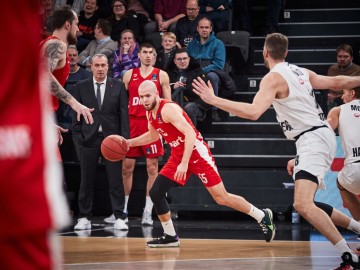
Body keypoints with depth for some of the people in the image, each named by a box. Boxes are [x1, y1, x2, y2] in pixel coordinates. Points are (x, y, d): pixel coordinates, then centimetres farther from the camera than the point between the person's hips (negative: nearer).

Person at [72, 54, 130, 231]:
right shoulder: (81, 87, 7)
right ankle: (85, 218, 11)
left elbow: (124, 114, 3)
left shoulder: (118, 86, 5)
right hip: (89, 138, 1)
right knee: (86, 181, 5)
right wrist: (78, 135, -2)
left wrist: (124, 138, -5)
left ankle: (119, 218, 0)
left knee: (116, 180, -3)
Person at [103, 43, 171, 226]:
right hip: (132, 123, 2)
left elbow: (168, 103, 4)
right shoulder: (129, 74, 9)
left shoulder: (161, 75, 5)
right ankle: (122, 209, 12)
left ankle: (148, 212, 2)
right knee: (127, 167, 4)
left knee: (152, 168, -2)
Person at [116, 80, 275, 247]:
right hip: (178, 156, 8)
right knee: (155, 192, -1)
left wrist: (184, 163, -32)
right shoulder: (150, 113, 6)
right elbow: (153, 135, 27)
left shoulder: (168, 109, -22)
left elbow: (190, 133, -28)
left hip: (197, 153, -8)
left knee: (222, 198, -7)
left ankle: (263, 217, 10)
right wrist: (130, 142, 16)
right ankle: (170, 237, 10)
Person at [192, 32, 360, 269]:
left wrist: (213, 100, -24)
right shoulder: (301, 72, 13)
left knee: (302, 205, -23)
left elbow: (253, 112, -26)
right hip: (320, 134, 10)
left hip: (313, 139, -10)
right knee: (307, 203, 28)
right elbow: (337, 83, 23)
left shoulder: (273, 78, -12)